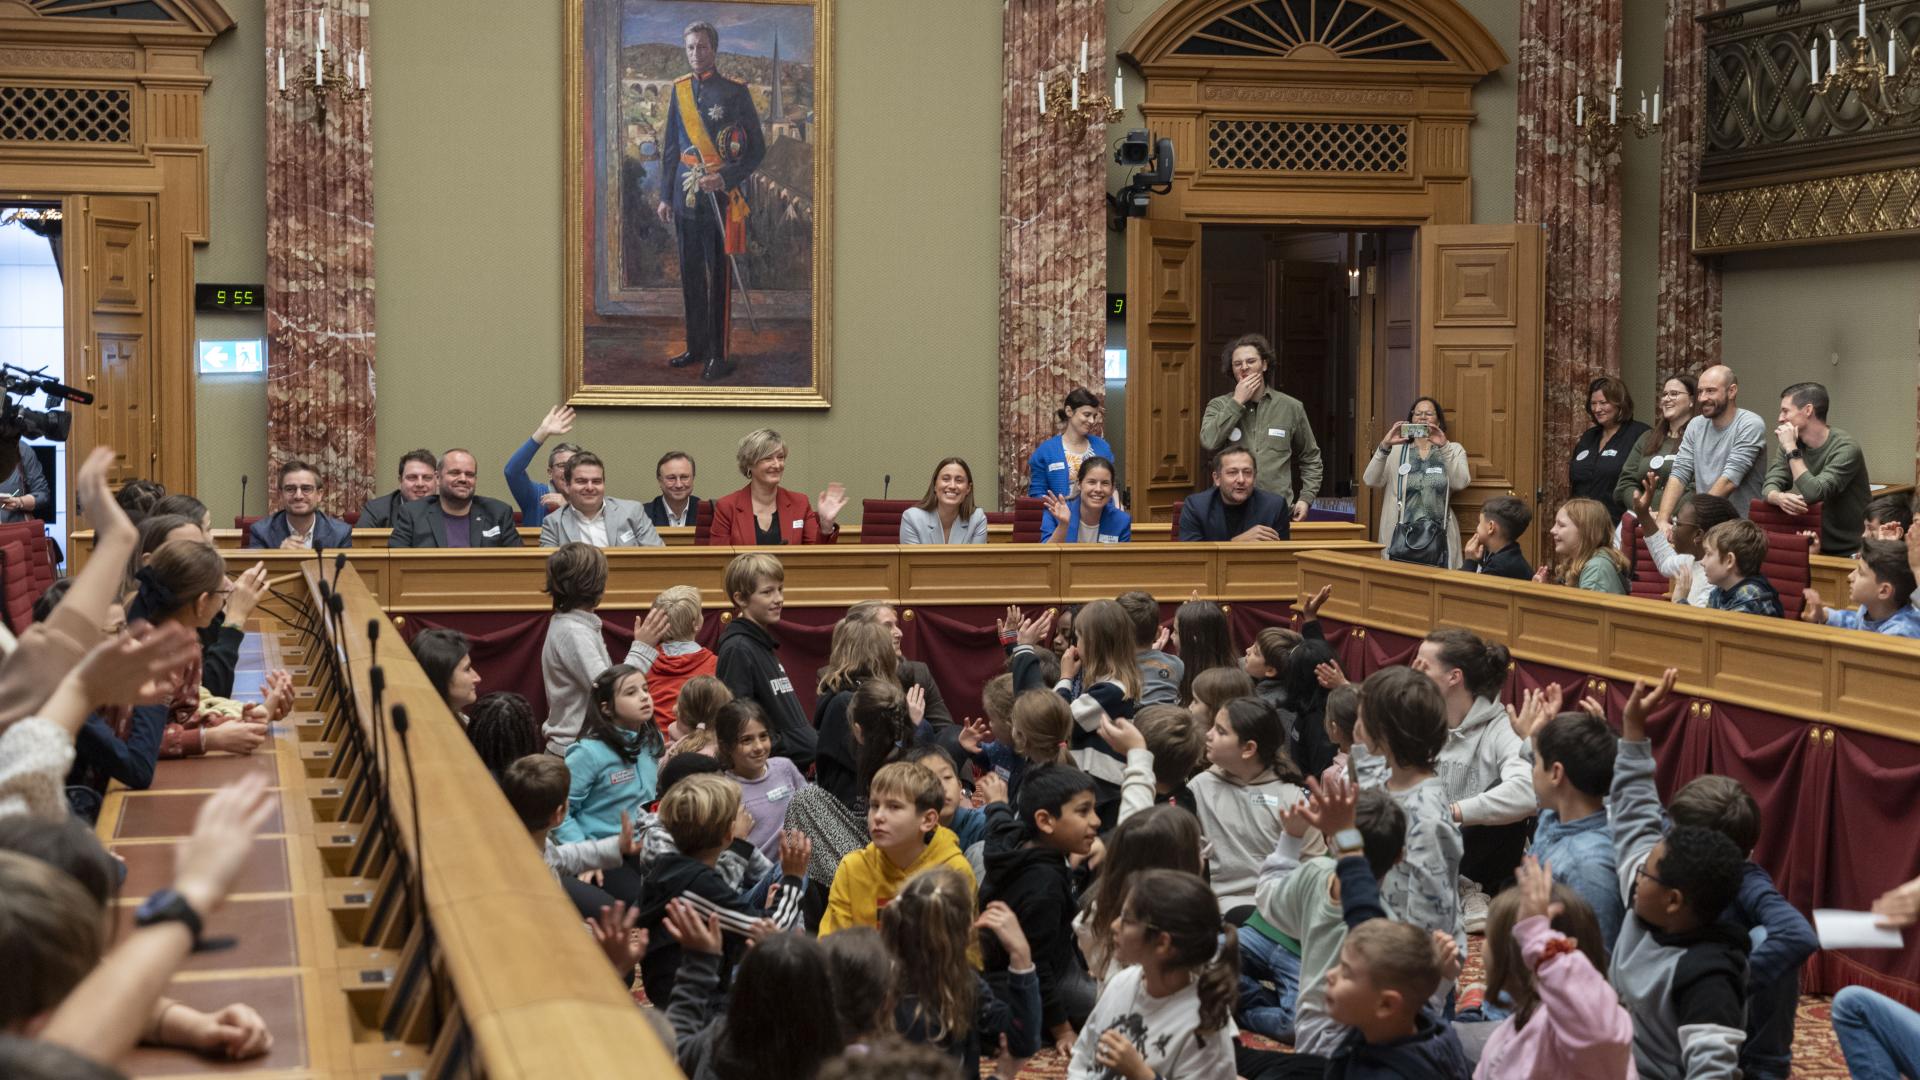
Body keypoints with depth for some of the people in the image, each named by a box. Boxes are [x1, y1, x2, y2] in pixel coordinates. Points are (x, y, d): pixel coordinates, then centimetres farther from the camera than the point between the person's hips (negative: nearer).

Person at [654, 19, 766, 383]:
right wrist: (666, 196, 11)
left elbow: (757, 148, -5)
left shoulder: (735, 92, -5)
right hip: (686, 199, 5)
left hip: (721, 196, -5)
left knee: (719, 277, -1)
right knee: (691, 275, 11)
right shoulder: (680, 91, 9)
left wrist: (725, 180, -17)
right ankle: (696, 347, 22)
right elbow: (671, 148, 15)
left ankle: (720, 355, 5)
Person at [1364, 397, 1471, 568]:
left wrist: (1444, 447, -19)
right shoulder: (1396, 451, 10)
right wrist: (1384, 446, -18)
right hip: (1401, 539, 0)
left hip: (1438, 540, 0)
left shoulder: (1453, 450, 10)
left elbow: (1460, 483, -8)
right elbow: (1370, 481, -5)